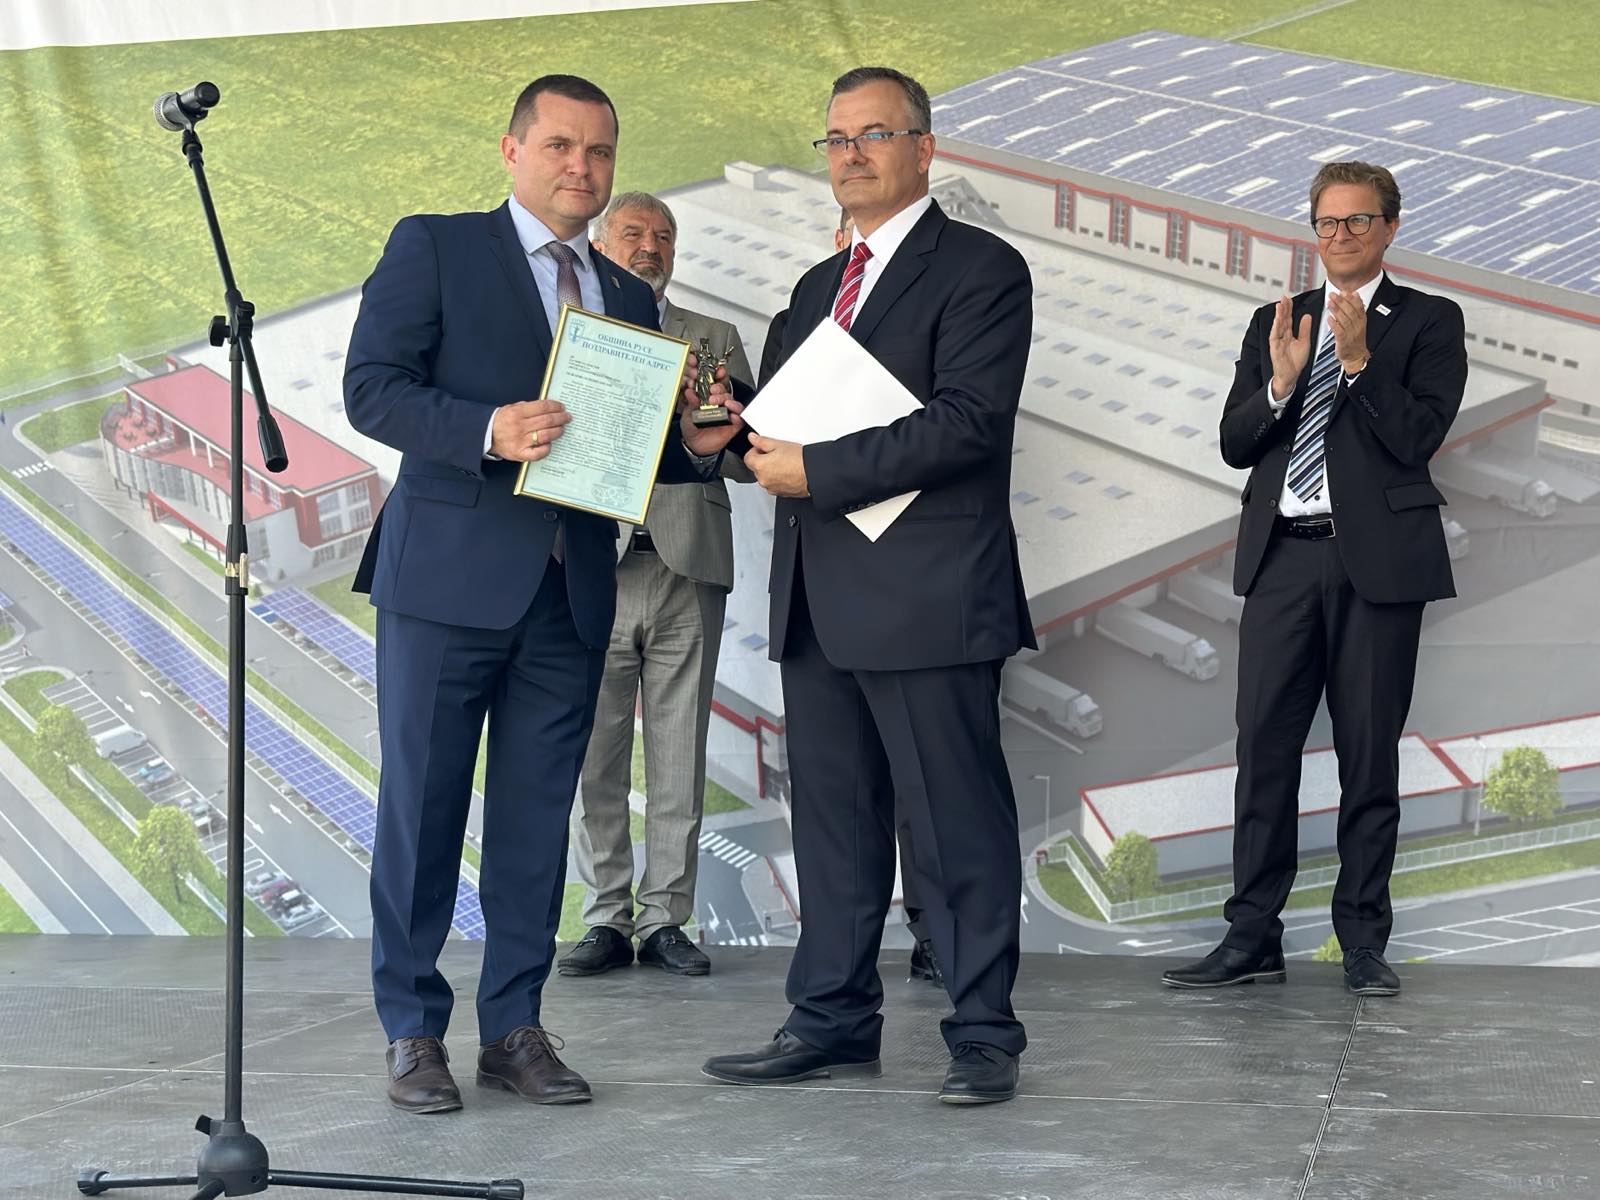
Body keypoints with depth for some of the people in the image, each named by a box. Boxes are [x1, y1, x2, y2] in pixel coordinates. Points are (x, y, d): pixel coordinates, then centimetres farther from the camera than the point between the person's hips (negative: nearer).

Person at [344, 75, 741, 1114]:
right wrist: (486, 430, -22)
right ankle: (412, 1030, 10)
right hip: (450, 577, -5)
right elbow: (370, 387, -7)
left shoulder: (630, 301, 18)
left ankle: (514, 1027, 16)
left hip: (572, 591, 5)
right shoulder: (434, 248, 2)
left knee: (537, 815, 7)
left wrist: (695, 446, -1)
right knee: (422, 806, 1)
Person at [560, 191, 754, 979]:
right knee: (596, 762, 1)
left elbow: (748, 462, 8)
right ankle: (608, 920, 9)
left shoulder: (714, 342, 14)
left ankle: (665, 920, 8)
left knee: (679, 764, 2)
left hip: (686, 571, 1)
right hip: (594, 573, -1)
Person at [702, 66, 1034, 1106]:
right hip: (818, 600, 8)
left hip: (926, 596, -8)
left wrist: (815, 471, -17)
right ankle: (834, 1021, 19)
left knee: (960, 826, -1)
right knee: (833, 821, 11)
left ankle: (985, 1034, 7)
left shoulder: (981, 270, -5)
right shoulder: (820, 287, 21)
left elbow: (968, 422, -17)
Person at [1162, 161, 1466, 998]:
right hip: (1282, 554, 3)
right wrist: (1281, 382, -8)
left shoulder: (1429, 322, 5)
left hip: (1377, 557, -3)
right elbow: (1234, 444, 8)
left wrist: (1360, 361, -16)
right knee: (1264, 744, 0)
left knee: (1369, 750, 2)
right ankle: (1253, 936, 4)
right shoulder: (1274, 322, 16)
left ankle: (1363, 940, 9)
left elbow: (1419, 438, -7)